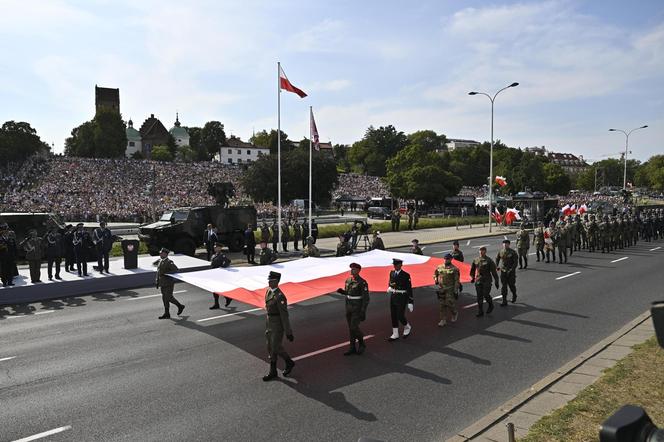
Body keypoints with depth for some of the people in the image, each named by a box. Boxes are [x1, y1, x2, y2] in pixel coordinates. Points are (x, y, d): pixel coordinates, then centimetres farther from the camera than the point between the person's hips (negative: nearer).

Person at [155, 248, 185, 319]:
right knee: (165, 298, 10)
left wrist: (166, 273, -25)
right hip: (163, 283, 8)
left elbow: (176, 269, -22)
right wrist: (157, 282, 15)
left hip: (168, 283, -8)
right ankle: (167, 314, 18)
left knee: (169, 297, -5)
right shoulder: (160, 261, 11)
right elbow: (158, 272, 18)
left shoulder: (169, 262, -15)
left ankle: (180, 306, 15)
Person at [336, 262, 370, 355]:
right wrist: (341, 291, -3)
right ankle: (352, 348, 18)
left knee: (354, 328, -9)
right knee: (351, 328, 10)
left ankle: (361, 344, 15)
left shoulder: (362, 282, -17)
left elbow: (366, 298, -17)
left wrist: (363, 311, -21)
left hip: (358, 308, -7)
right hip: (349, 307, 7)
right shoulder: (348, 280, 6)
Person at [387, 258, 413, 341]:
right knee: (393, 316, 7)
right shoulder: (392, 273, 4)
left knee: (400, 316, -4)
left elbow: (409, 289, -12)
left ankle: (407, 327, 26)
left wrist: (410, 303, -13)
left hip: (402, 298, -6)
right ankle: (395, 334, 17)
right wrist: (389, 288, -1)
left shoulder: (406, 275, -14)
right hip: (393, 297, 6)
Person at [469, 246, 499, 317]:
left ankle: (491, 305, 25)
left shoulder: (489, 260, -6)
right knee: (479, 297, 5)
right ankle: (480, 312, 13)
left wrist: (496, 281, -6)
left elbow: (494, 271, -5)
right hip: (478, 281, 4)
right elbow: (472, 269, 22)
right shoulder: (475, 260, 7)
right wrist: (472, 277, 17)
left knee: (486, 295, -6)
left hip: (487, 281, -4)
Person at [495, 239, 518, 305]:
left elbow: (515, 262, -12)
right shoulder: (500, 252, 2)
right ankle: (504, 301, 6)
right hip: (503, 271, 3)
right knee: (503, 286, 1)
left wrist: (511, 270, -21)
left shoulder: (513, 252, -10)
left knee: (511, 285, 10)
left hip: (511, 272, -3)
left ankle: (514, 296, 40)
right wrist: (497, 266, 2)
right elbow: (497, 259, 18)